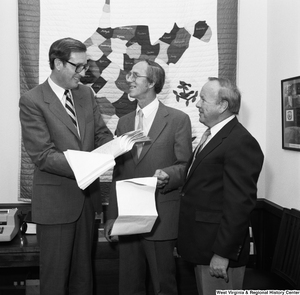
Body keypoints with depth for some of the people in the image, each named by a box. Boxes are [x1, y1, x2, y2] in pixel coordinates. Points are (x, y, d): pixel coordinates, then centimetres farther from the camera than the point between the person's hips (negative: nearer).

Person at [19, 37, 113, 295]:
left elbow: (102, 135, 5)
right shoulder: (32, 101, -13)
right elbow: (43, 156, -18)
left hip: (87, 195, 5)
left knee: (83, 272, 19)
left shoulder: (86, 94, 5)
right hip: (56, 200, -5)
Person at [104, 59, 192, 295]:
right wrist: (112, 215, 10)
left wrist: (168, 174, -26)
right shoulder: (124, 122, 11)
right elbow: (118, 172, 13)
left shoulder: (178, 119, -5)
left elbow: (185, 166, -4)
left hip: (161, 219, -5)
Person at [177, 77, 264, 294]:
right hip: (202, 244, 9)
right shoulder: (213, 137, 13)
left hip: (218, 248, -9)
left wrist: (223, 253, -22)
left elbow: (239, 203, -23)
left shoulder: (241, 142, -19)